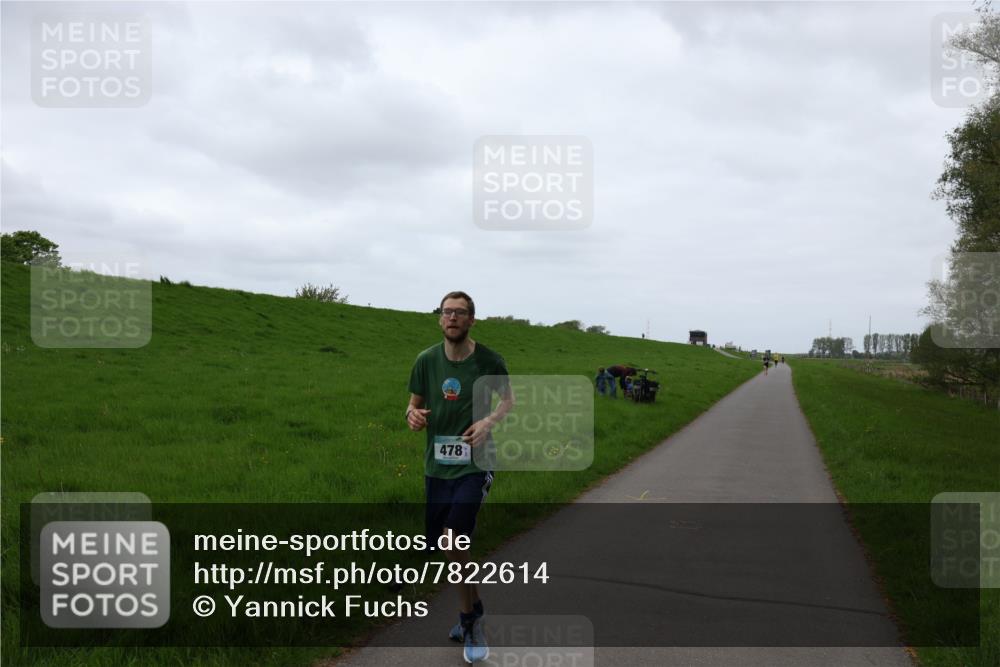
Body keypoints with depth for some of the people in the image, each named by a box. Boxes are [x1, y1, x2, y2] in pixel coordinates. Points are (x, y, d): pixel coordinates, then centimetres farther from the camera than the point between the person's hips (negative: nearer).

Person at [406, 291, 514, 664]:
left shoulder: (489, 361, -7)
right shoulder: (427, 360, -1)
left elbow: (509, 400, 8)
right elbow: (415, 403, 9)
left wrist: (490, 421, -12)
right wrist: (413, 415, -14)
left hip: (474, 463, -4)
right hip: (436, 465, 4)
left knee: (452, 538, -17)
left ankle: (470, 620, 6)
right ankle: (472, 613, 34)